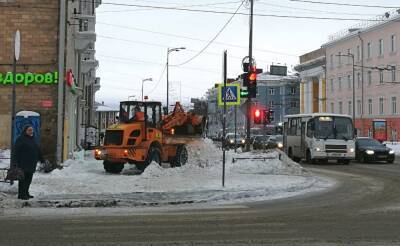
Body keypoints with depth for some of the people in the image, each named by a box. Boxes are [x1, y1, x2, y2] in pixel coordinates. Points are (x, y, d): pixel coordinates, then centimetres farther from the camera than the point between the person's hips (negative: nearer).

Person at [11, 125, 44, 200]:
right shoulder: (21, 139, -8)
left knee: (28, 179, 10)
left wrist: (42, 160, 24)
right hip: (23, 164, -8)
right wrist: (15, 163, -20)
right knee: (23, 179, -6)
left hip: (31, 165, 8)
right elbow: (15, 151, -13)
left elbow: (38, 151, 24)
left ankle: (26, 193, 19)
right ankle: (21, 194, -3)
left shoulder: (32, 140, 18)